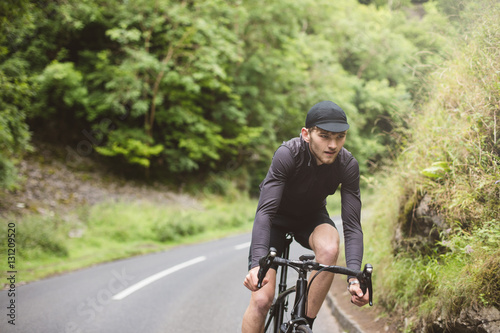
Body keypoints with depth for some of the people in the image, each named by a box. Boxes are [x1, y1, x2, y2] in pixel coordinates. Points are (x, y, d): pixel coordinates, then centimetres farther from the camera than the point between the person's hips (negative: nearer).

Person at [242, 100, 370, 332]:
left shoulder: (348, 165, -25)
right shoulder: (288, 154, -34)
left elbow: (352, 225, -25)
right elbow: (265, 212, -39)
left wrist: (354, 277, -40)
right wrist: (257, 264, -53)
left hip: (312, 217, 2)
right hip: (277, 217, -2)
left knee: (329, 248, -34)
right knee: (261, 299, -16)